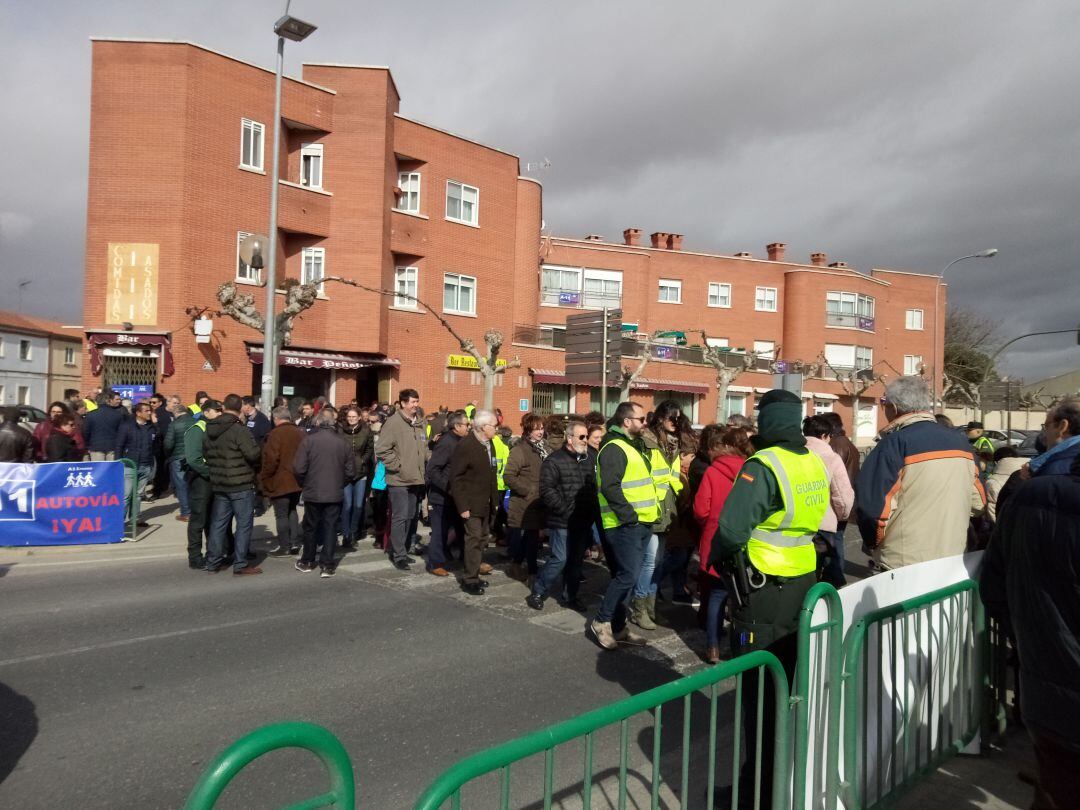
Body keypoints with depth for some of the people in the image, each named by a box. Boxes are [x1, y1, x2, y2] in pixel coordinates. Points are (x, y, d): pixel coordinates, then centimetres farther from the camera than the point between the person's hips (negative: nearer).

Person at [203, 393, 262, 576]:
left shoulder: (211, 429, 6)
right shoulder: (239, 429, -18)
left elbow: (206, 453, 12)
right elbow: (254, 453, -23)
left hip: (219, 484, 7)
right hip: (241, 485, -7)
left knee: (218, 523, 15)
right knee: (244, 523, 1)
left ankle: (213, 562, 22)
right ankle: (240, 564, 4)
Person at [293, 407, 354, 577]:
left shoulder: (309, 440, -10)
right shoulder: (343, 443, -4)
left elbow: (299, 468, -12)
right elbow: (351, 472, 0)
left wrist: (304, 484, 7)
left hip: (313, 493, -1)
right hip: (335, 494, 1)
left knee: (311, 527, 14)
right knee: (331, 528, 6)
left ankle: (307, 561, 27)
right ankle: (327, 565, 6)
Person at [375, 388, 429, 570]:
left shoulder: (419, 424, 11)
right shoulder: (393, 422, -11)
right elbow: (382, 449, -15)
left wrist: (425, 463, 9)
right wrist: (397, 466, -14)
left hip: (415, 479, 7)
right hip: (399, 479, -7)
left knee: (410, 517, 13)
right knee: (400, 517, -4)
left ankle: (399, 551, 25)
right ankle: (399, 556, 3)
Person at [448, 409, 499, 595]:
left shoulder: (489, 445, 8)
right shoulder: (465, 446, -16)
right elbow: (456, 478, -16)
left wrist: (494, 500, 9)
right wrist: (462, 506, -18)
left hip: (486, 503, 8)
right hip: (471, 504, -8)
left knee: (482, 539, 12)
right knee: (474, 539, -5)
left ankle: (474, 574, 23)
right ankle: (469, 580, 4)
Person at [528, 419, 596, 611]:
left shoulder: (588, 461, 13)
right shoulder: (554, 461, -9)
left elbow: (594, 489, 20)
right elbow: (547, 490, -16)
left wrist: (592, 512, 9)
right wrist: (565, 510, -17)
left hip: (583, 523, 7)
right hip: (562, 523, -6)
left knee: (576, 561, 12)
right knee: (560, 559, -8)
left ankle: (570, 597, 26)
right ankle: (537, 593, 9)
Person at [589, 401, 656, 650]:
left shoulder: (634, 446, 18)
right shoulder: (614, 448, -14)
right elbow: (610, 487, -23)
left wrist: (652, 512, 16)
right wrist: (629, 515, -22)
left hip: (640, 523, 10)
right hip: (624, 524, -10)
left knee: (625, 575, 13)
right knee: (627, 575, -10)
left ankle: (618, 626, 21)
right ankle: (600, 623, 4)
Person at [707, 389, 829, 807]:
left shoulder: (763, 466, -22)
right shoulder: (815, 464, 3)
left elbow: (731, 529, -28)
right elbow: (810, 519, 11)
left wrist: (716, 558, -9)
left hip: (764, 587, -8)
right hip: (803, 580, 8)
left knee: (758, 683, 4)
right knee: (789, 677, 21)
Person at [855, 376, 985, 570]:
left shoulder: (895, 444, -16)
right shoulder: (960, 441, 5)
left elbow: (873, 505, -21)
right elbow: (978, 502, 10)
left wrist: (874, 542, -3)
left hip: (903, 566, -6)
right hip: (953, 561, 6)